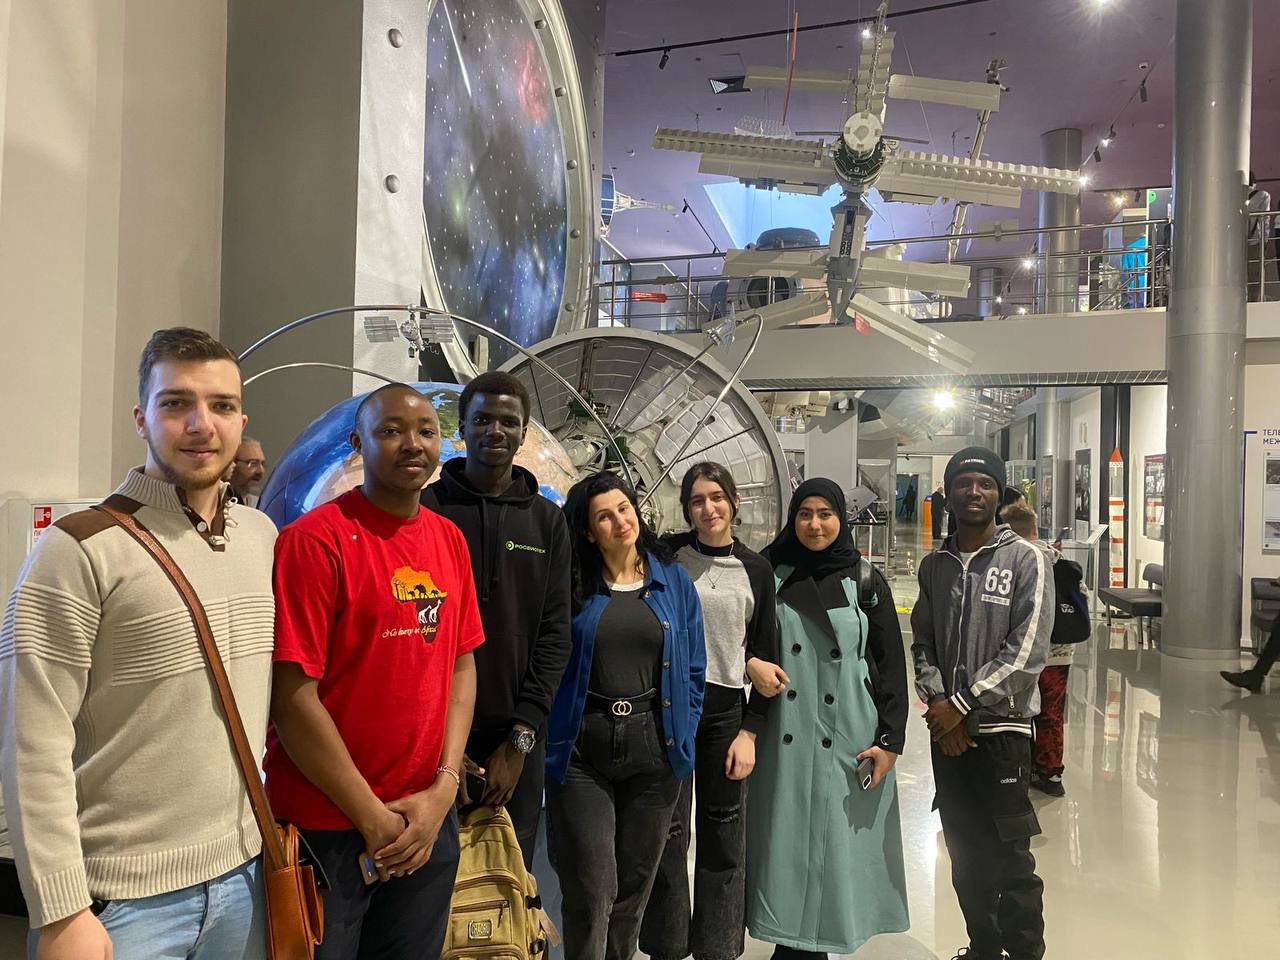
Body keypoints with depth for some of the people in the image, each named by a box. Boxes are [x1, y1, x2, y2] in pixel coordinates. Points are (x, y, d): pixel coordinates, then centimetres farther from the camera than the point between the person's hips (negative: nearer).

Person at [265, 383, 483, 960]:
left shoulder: (449, 540, 4)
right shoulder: (315, 539, -15)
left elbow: (462, 663, 6)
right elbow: (294, 696, -17)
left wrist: (443, 788, -4)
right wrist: (373, 818, -12)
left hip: (429, 823, 6)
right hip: (324, 826, -5)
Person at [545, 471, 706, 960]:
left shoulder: (674, 581, 4)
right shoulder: (572, 585, -3)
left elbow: (693, 669, 7)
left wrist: (681, 737, 3)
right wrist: (549, 737, -6)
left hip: (653, 750, 3)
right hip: (582, 749, -2)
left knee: (635, 883, 16)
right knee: (591, 889, 0)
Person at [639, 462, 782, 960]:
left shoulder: (756, 569, 5)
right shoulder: (668, 555, -2)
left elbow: (767, 653, 6)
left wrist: (750, 730, 0)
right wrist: (746, 664, -5)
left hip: (727, 712, 2)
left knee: (724, 836, 9)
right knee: (669, 832, 4)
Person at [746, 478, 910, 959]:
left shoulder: (866, 580, 1)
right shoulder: (773, 576, 2)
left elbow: (891, 663, 1)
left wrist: (890, 738, -5)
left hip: (849, 738, 0)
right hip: (786, 738, 1)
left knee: (841, 840, 5)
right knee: (788, 839, 6)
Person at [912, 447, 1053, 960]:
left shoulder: (1025, 560, -7)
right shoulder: (934, 565, 8)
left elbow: (1027, 652, -14)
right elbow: (922, 640, 9)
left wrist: (962, 703, -14)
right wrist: (936, 700, -7)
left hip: (1001, 729, -4)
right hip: (947, 731, 5)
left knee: (1011, 859, 1)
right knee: (965, 854, 15)